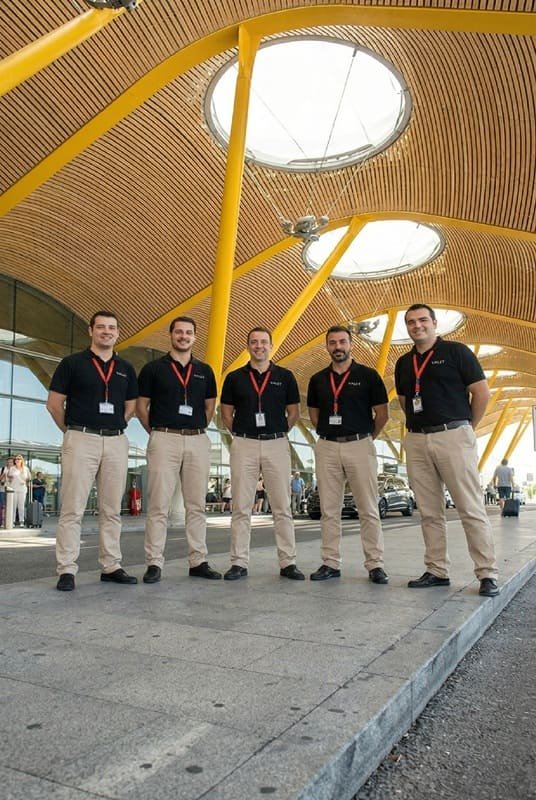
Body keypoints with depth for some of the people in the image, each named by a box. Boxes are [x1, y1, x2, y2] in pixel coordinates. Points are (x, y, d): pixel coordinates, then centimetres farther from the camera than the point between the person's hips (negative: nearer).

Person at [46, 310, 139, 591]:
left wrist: (114, 427, 13)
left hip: (116, 442, 4)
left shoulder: (126, 369, 13)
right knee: (72, 508, -4)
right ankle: (67, 570, 3)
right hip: (81, 440, -4)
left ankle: (111, 566, 16)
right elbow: (54, 403, 3)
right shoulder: (72, 363, 2)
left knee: (111, 510, 8)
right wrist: (72, 431, 8)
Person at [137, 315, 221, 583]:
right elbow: (141, 407, 6)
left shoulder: (205, 371, 12)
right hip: (164, 440, -3)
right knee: (158, 505, -3)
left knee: (197, 505, 8)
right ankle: (154, 564, 4)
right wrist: (157, 433, 4)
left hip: (198, 441, 3)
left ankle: (198, 562, 15)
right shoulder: (153, 368, 4)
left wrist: (197, 430, 11)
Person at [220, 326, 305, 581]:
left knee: (282, 507, 2)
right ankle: (239, 563, 10)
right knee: (241, 507, 3)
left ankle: (288, 563, 10)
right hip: (244, 445, 1)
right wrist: (240, 432, 4)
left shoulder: (285, 376, 7)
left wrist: (278, 432, 6)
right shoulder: (234, 377, 8)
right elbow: (226, 412, 13)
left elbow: (293, 411, 11)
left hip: (277, 445, 0)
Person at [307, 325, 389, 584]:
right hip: (327, 448, 3)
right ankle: (330, 563, 14)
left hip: (359, 446, -3)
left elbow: (382, 414, 3)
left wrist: (366, 437, 9)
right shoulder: (318, 379, 10)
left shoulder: (368, 375, 0)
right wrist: (327, 433, 13)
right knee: (329, 510, 6)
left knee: (369, 510, 1)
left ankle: (375, 565, 8)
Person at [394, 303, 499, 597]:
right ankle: (436, 571, 16)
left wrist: (467, 428, 5)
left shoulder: (456, 351, 0)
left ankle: (487, 575, 2)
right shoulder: (404, 363, 15)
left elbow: (482, 392, -1)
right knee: (429, 513, 8)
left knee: (472, 509, -4)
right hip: (417, 441, 5)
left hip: (453, 436, -5)